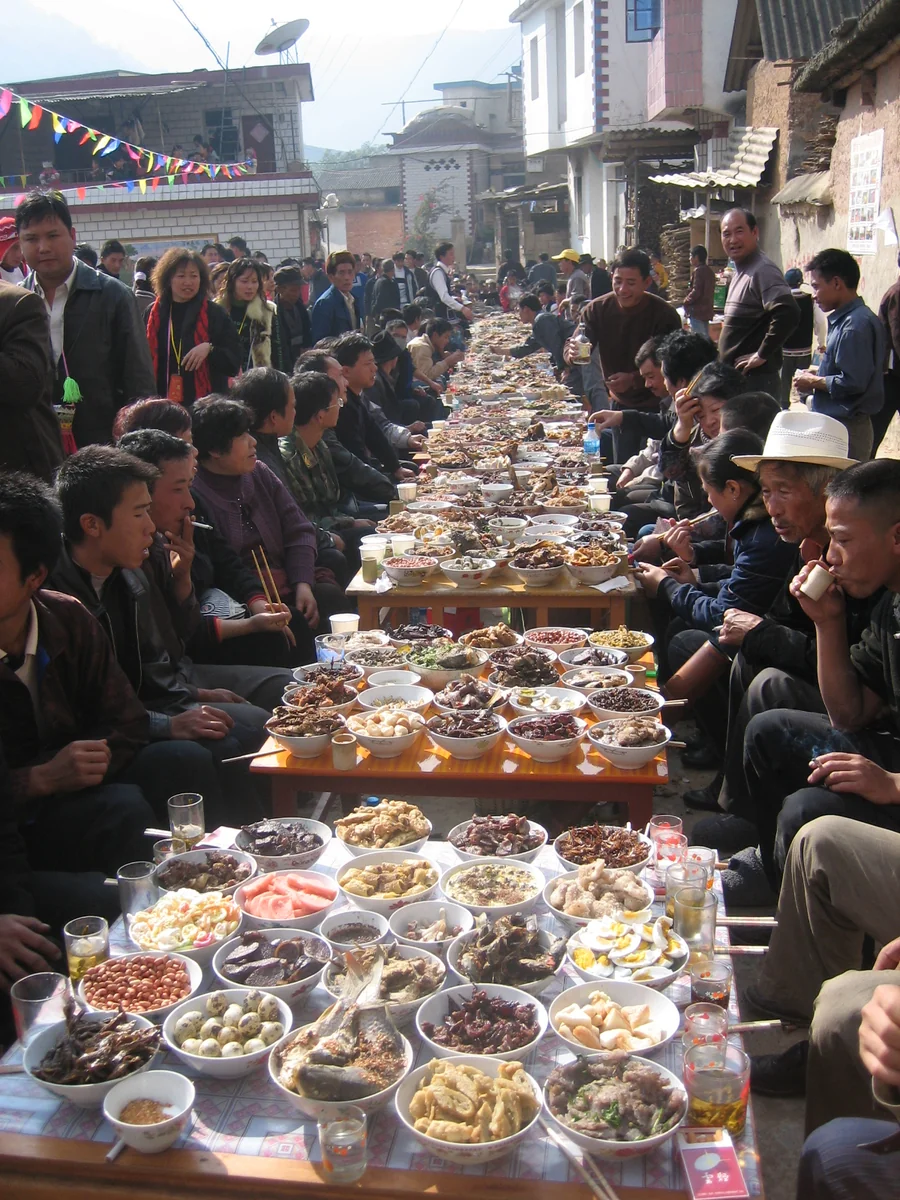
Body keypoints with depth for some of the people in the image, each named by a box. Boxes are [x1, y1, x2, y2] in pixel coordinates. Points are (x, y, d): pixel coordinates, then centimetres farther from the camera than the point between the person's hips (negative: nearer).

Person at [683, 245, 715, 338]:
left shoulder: (698, 270, -13)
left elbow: (696, 292, -19)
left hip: (697, 311, -9)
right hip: (706, 310, 10)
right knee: (705, 338, 13)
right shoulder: (709, 271, 15)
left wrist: (685, 301, -5)